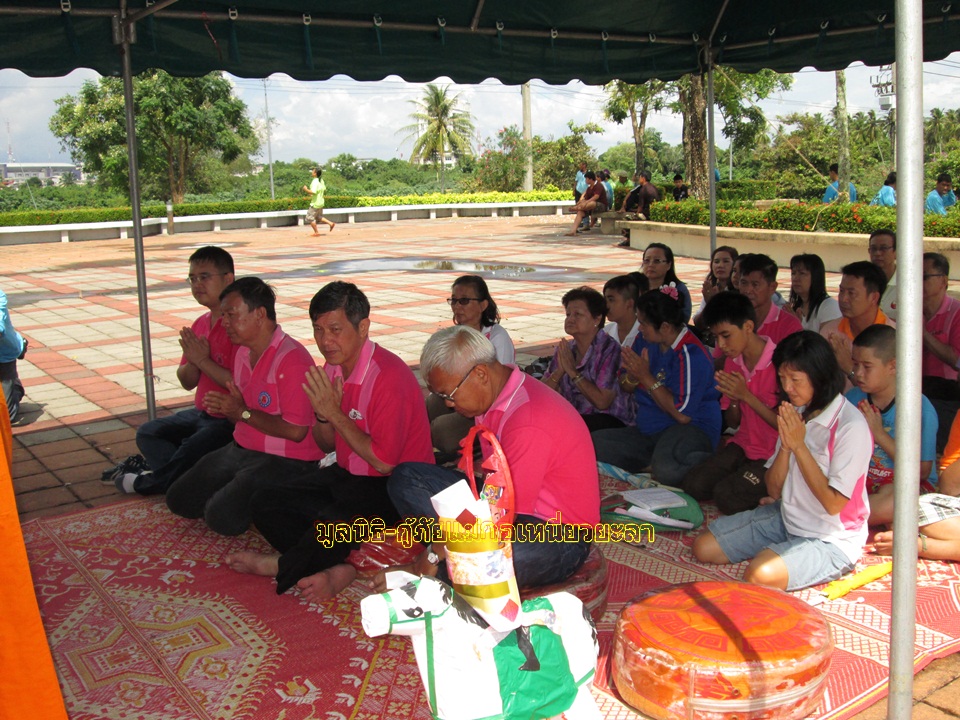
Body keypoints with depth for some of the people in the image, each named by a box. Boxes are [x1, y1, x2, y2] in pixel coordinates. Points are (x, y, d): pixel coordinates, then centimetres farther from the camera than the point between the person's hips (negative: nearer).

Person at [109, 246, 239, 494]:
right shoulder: (200, 324, 10)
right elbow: (187, 382, 13)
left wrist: (203, 360, -18)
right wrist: (192, 360, -9)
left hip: (230, 419, -10)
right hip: (200, 413, 10)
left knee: (191, 450, -25)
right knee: (147, 432, 6)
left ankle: (145, 482, 2)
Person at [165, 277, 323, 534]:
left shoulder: (291, 359, -21)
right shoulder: (243, 352, 10)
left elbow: (296, 431, -26)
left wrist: (243, 412, -17)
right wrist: (224, 409, -4)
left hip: (285, 461, -9)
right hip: (241, 450, 9)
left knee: (222, 516, -24)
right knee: (178, 499, 6)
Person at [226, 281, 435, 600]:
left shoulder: (389, 377, -22)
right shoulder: (333, 367, 3)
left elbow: (384, 462, -24)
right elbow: (327, 445, 11)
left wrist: (335, 414, -22)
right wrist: (323, 416, -12)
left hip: (391, 484, -9)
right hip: (346, 475, 9)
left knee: (330, 523, -33)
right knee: (266, 502, -3)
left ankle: (281, 565, -1)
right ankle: (336, 568, -16)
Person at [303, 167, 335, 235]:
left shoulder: (315, 181, -21)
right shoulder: (321, 180, 7)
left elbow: (313, 192, -30)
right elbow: (324, 189, 18)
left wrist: (306, 189, -17)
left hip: (315, 203, -9)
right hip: (320, 202, 9)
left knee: (310, 218, 3)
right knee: (319, 217, 23)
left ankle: (316, 232, 8)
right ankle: (331, 223, 12)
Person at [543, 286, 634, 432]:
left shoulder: (610, 349, -10)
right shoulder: (565, 349, 9)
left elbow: (602, 402, -18)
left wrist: (573, 372, -14)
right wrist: (560, 371, -12)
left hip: (611, 420, -6)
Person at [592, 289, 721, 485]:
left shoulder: (691, 355, -19)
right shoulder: (646, 341, 6)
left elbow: (682, 414, -22)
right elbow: (626, 387, 16)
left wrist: (646, 376, -18)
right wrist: (633, 375, -10)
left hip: (691, 428, -8)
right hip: (649, 430, 8)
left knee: (666, 469, -40)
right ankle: (655, 462, -13)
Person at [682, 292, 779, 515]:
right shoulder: (732, 362, 6)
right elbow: (732, 423, 11)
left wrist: (746, 395, -21)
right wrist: (733, 401, -12)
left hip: (774, 454, -6)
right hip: (743, 445, 7)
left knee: (727, 496, -24)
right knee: (692, 485, -12)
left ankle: (769, 493, 1)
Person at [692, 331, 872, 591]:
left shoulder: (851, 426, -20)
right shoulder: (797, 413, 3)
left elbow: (833, 504, -21)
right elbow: (774, 490, 4)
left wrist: (799, 445, -19)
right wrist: (785, 446, -14)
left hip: (831, 540, -8)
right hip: (785, 519, 8)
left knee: (761, 574, -33)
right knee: (704, 547, 2)